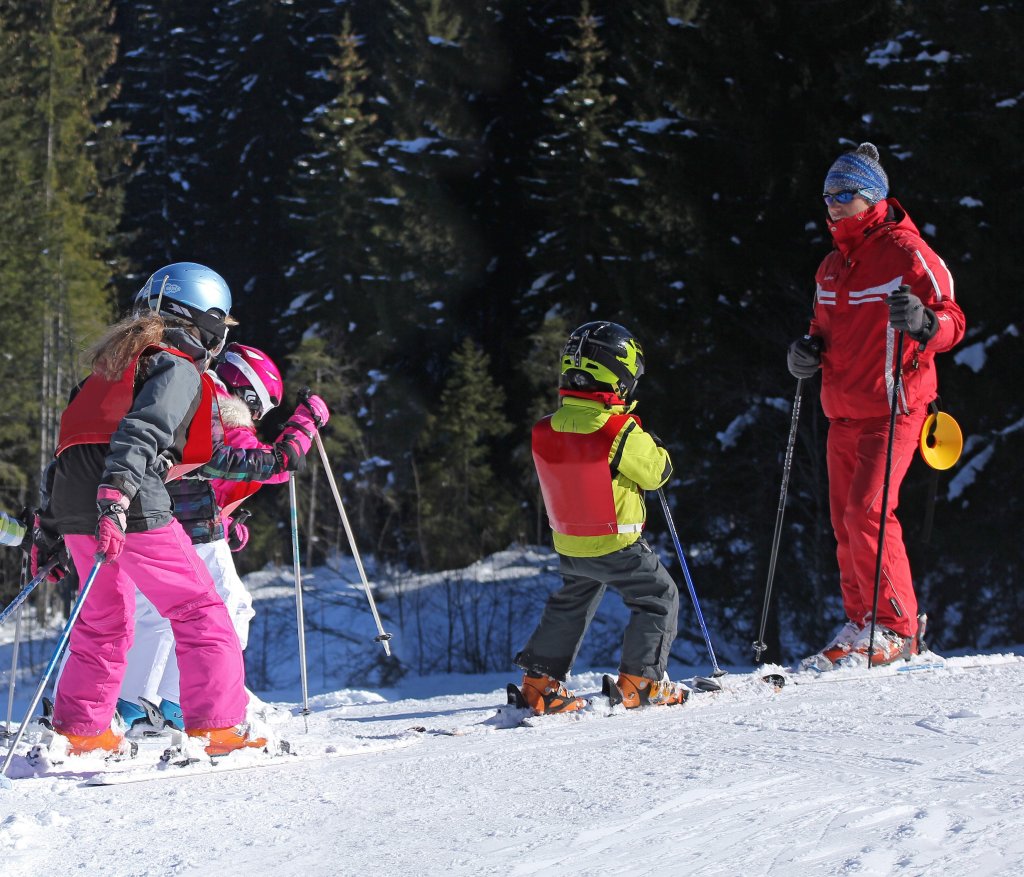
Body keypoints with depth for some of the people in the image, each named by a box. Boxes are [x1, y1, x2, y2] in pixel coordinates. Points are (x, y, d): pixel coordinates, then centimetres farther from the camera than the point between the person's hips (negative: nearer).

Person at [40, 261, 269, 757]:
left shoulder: (116, 360, 26)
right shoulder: (179, 368, -1)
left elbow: (77, 428, 26)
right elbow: (141, 430, -19)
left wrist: (52, 522, 28)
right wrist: (117, 495, -32)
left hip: (72, 498, 8)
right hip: (131, 507, -8)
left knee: (104, 618, 21)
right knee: (198, 609, -3)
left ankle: (79, 730, 20)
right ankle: (217, 726, -11)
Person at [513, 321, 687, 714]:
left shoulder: (544, 432, -7)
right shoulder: (621, 433, -23)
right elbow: (657, 471, -11)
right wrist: (649, 443, 9)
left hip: (568, 545, 6)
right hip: (617, 546, -6)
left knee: (568, 607, 25)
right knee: (659, 598, 12)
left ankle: (539, 681, 21)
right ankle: (639, 680, 5)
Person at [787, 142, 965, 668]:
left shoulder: (905, 251, -7)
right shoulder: (833, 265, 16)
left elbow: (952, 321, -10)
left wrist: (923, 322, -32)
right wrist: (809, 351, 7)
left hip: (892, 410, -8)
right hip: (843, 414, 8)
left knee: (867, 514, -16)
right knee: (845, 521, 6)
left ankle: (896, 628, -9)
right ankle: (860, 624, 13)